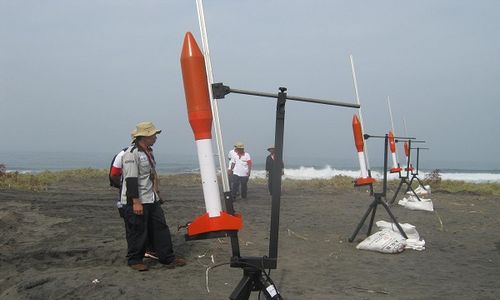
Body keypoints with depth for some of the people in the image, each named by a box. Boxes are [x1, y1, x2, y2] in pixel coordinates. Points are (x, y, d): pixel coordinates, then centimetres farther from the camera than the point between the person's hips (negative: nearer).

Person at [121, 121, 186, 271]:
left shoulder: (148, 152, 16)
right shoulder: (132, 153, -16)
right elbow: (131, 179, -21)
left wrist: (156, 193, 25)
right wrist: (136, 202, -23)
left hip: (152, 200, 9)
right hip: (136, 202, -9)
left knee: (160, 228, 10)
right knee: (138, 231, 1)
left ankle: (168, 258, 16)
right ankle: (134, 260, 16)